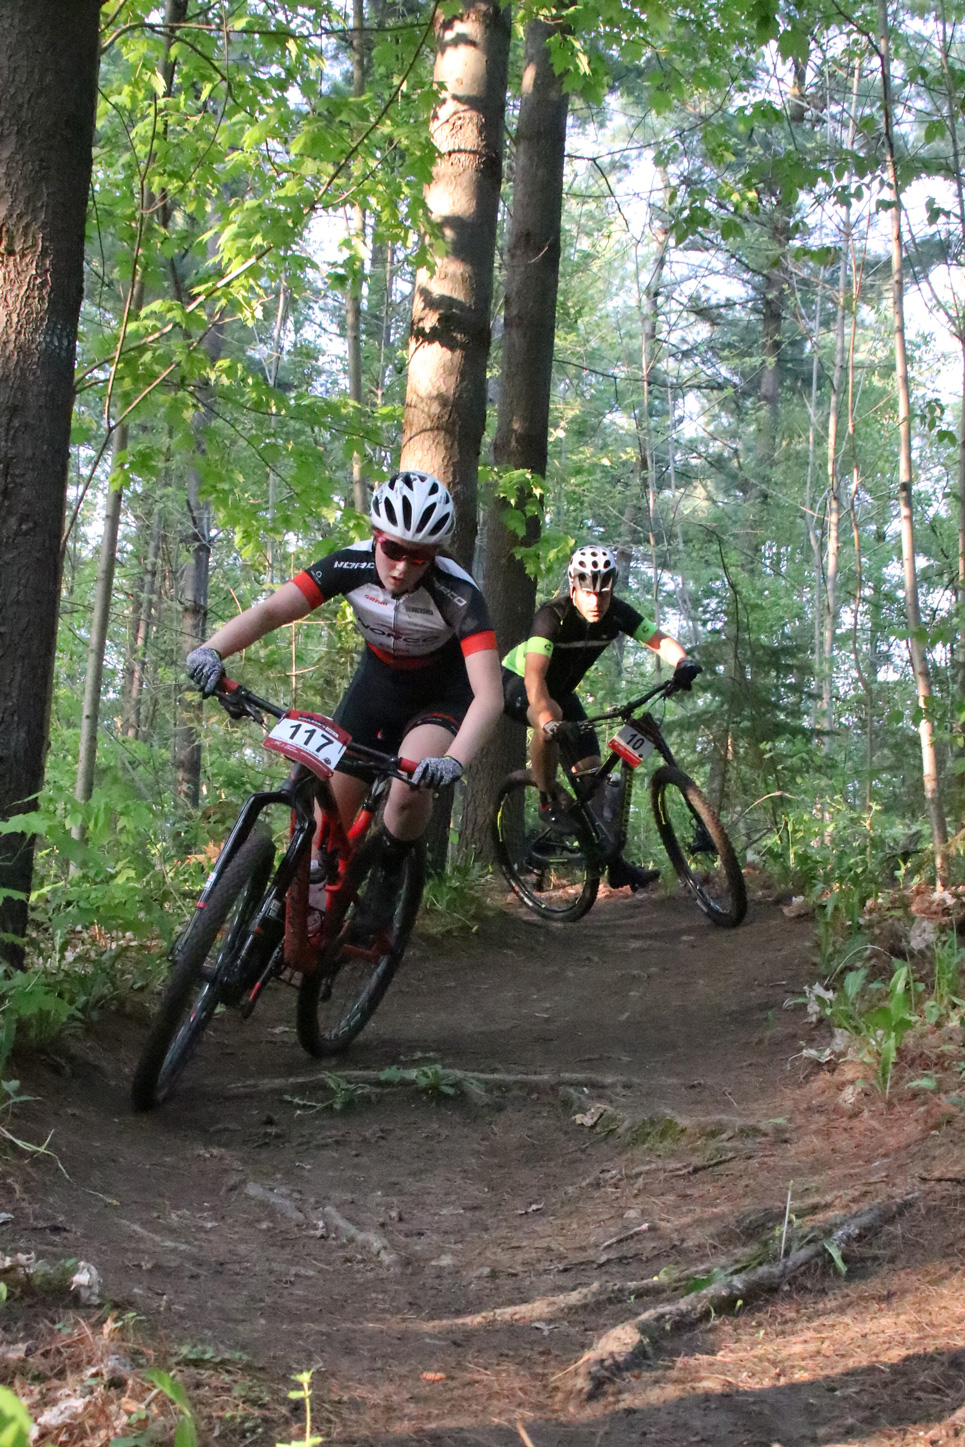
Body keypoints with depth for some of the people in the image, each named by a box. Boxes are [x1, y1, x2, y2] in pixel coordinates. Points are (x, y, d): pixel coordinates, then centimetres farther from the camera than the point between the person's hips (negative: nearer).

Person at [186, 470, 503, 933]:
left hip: (441, 695, -3)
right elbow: (269, 610, -29)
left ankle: (388, 874, -2)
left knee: (411, 789, -31)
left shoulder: (459, 595, -33)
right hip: (377, 682, 3)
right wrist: (212, 651, -48)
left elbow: (489, 696, -41)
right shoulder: (353, 564, -25)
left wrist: (454, 761, -58)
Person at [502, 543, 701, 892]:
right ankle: (548, 802, -19)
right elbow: (534, 674, -47)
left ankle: (614, 865, 2)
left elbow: (661, 640, -22)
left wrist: (682, 661, -46)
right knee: (551, 719, -39)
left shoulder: (616, 613, -19)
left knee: (592, 772, -4)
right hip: (518, 681, -5)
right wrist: (547, 718, -64)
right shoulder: (553, 615, -35)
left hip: (561, 689, 6)